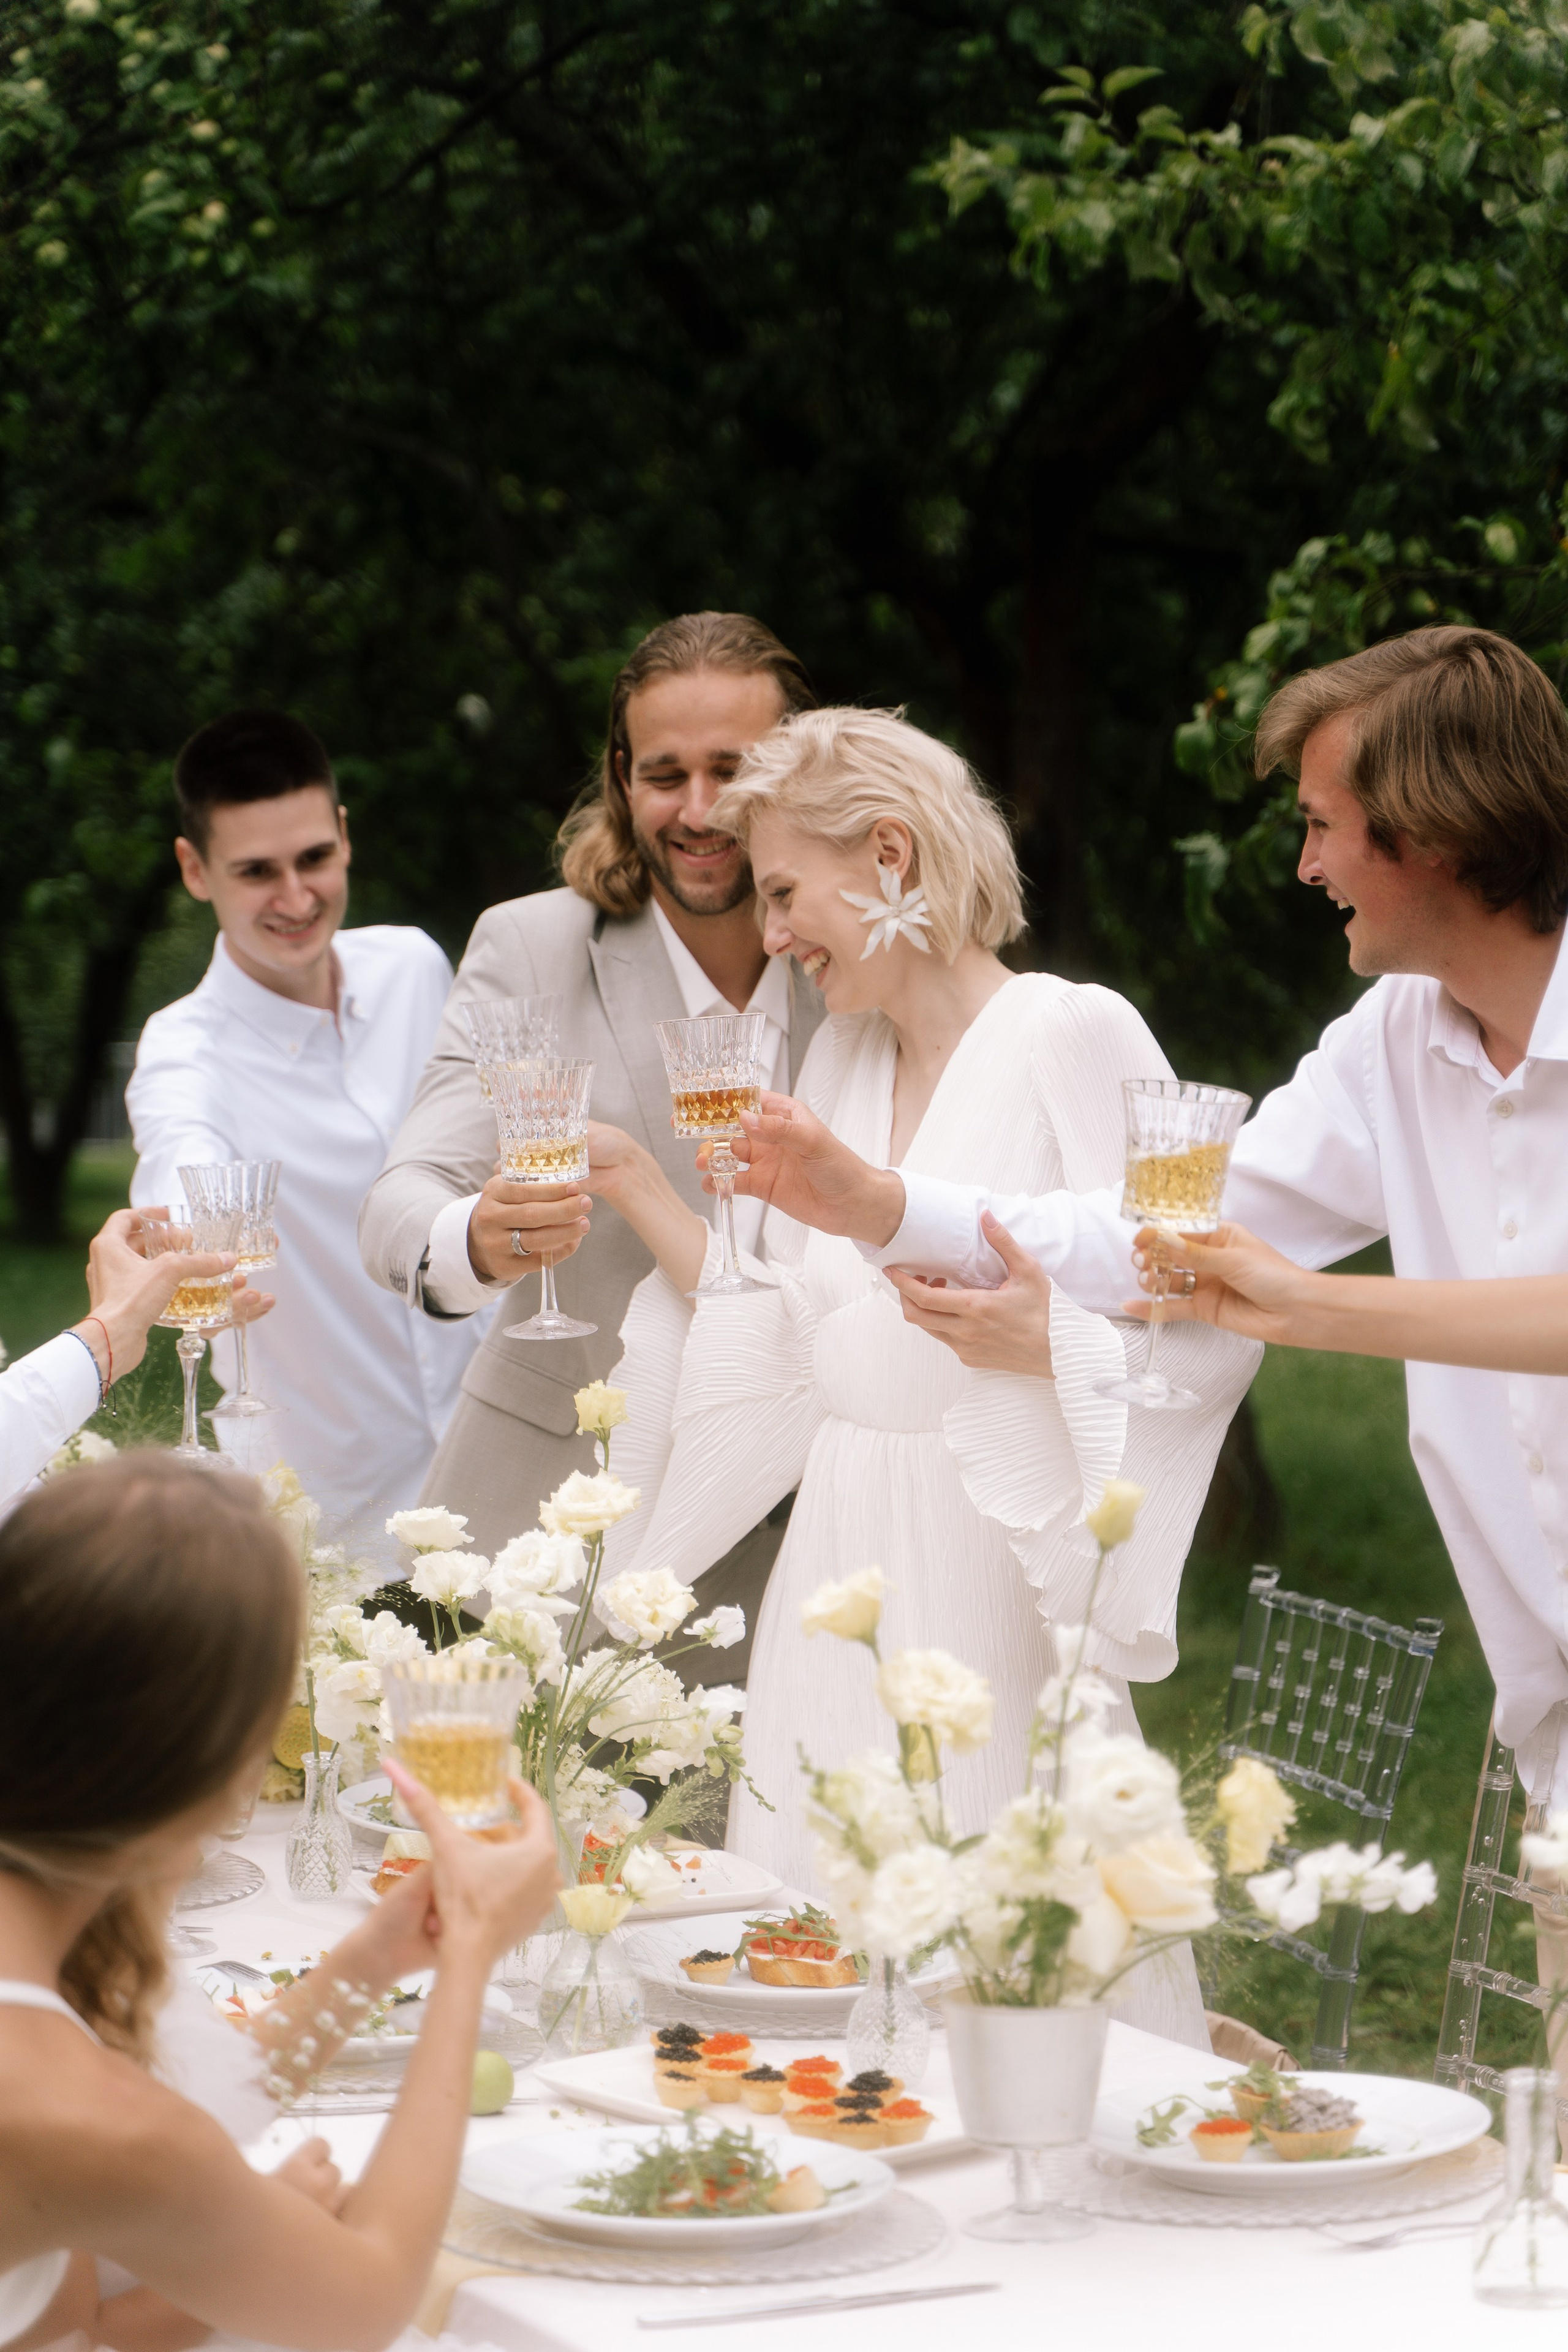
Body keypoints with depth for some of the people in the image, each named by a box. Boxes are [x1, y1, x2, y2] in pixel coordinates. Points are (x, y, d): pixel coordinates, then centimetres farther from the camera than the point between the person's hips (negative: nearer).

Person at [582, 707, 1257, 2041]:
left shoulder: (1074, 1036, -7)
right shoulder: (842, 1056, 14)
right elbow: (786, 1336, 15)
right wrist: (637, 1190, 14)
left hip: (990, 1563, -7)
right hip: (840, 1554, 7)